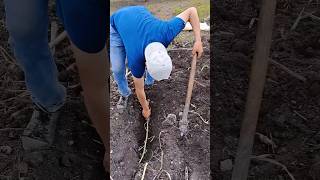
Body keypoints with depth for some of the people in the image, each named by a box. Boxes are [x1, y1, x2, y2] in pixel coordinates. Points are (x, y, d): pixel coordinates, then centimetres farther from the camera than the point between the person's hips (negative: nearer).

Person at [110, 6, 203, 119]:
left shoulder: (166, 33, -38)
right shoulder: (136, 60, -36)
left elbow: (191, 11, -24)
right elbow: (139, 89, -17)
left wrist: (198, 41, -31)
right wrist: (145, 108, -2)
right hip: (117, 24, -3)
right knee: (117, 68, -13)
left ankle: (149, 82, 28)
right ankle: (125, 93, 15)